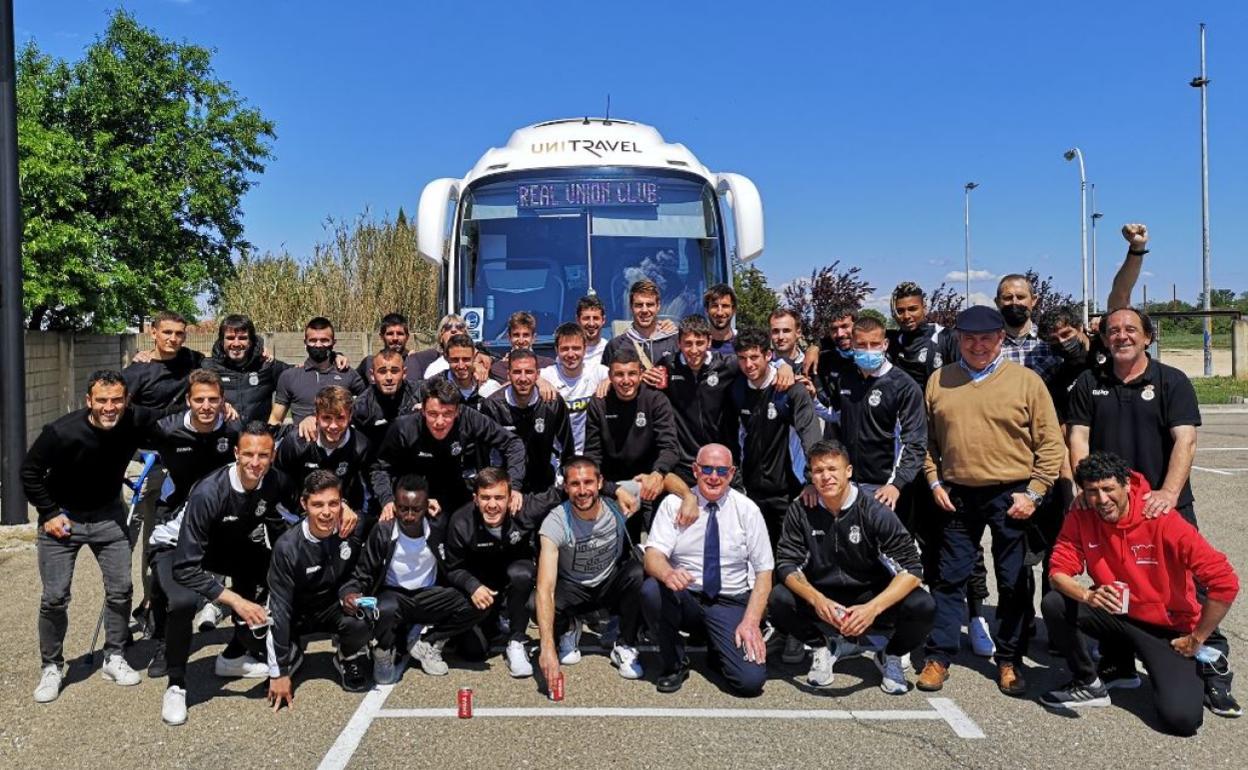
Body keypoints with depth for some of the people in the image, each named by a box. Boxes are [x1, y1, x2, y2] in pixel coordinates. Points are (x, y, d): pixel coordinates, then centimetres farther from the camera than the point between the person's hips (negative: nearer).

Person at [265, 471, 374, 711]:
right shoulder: (287, 547, -26)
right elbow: (280, 608, -22)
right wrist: (279, 673, -21)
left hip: (333, 607, 1)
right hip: (296, 614, -1)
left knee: (361, 624, -31)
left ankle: (349, 657, 3)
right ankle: (293, 652, 14)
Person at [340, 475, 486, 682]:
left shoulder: (437, 531, -9)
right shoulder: (382, 532, -13)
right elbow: (362, 575, -7)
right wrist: (350, 594, -29)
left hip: (428, 598, 2)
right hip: (393, 595, -2)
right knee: (385, 610, -38)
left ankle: (425, 641, -2)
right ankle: (384, 652, -3)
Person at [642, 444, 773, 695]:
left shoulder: (747, 510, -2)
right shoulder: (673, 504, -3)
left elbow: (764, 572, -3)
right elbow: (653, 556, -13)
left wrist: (751, 622, -16)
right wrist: (667, 573, -38)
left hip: (730, 604, 0)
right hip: (683, 599, 1)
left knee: (751, 680, -22)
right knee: (651, 589, -32)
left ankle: (718, 646, 14)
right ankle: (674, 663, -6)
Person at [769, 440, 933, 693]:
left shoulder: (874, 510, -17)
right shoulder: (800, 511, -10)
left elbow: (911, 570, -20)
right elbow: (787, 564, -11)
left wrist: (873, 607, -35)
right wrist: (816, 599, -31)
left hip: (872, 598, -1)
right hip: (822, 599, 1)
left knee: (922, 606, -28)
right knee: (778, 600, -27)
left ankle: (890, 654, 6)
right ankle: (823, 647, 5)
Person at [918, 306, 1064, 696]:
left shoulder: (1026, 380, -2)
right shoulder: (939, 381, 5)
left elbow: (1050, 443, -2)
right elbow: (927, 439, 11)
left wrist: (1034, 492, -7)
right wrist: (934, 482, 1)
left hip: (1010, 497, -2)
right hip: (956, 496, 2)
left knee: (1014, 583, 8)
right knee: (949, 579, 7)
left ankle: (1009, 661, 22)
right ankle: (938, 657, 17)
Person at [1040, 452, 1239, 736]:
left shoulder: (1162, 520, -24)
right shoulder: (1081, 516, -13)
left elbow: (1224, 582, -22)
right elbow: (1059, 571, -11)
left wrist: (1196, 640, -13)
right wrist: (1088, 596, -34)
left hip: (1167, 626, -3)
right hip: (1114, 613, 3)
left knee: (1182, 719, -19)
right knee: (1053, 604, -22)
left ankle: (1203, 664, 16)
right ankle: (1089, 685, 0)